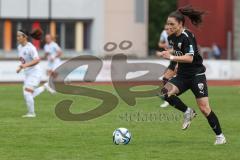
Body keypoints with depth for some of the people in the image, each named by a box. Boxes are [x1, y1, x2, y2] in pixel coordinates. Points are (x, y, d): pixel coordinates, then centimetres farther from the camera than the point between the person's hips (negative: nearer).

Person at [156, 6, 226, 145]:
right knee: (165, 92, -18)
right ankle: (188, 112, 1)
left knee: (204, 108, -7)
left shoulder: (187, 37, -19)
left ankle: (220, 136, 7)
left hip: (196, 75, -7)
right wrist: (167, 53, 9)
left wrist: (171, 57, -37)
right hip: (183, 75, 7)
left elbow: (189, 58, -31)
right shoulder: (172, 38, 5)